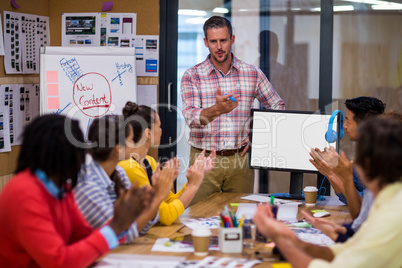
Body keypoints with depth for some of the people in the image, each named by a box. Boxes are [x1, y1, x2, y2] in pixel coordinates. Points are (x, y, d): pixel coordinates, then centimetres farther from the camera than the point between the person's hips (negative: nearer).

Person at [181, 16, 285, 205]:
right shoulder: (192, 76, 0)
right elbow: (191, 117, -13)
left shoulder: (253, 74, 5)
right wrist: (217, 109, -33)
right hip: (204, 159, -1)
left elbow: (278, 106, 16)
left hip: (240, 159, 2)